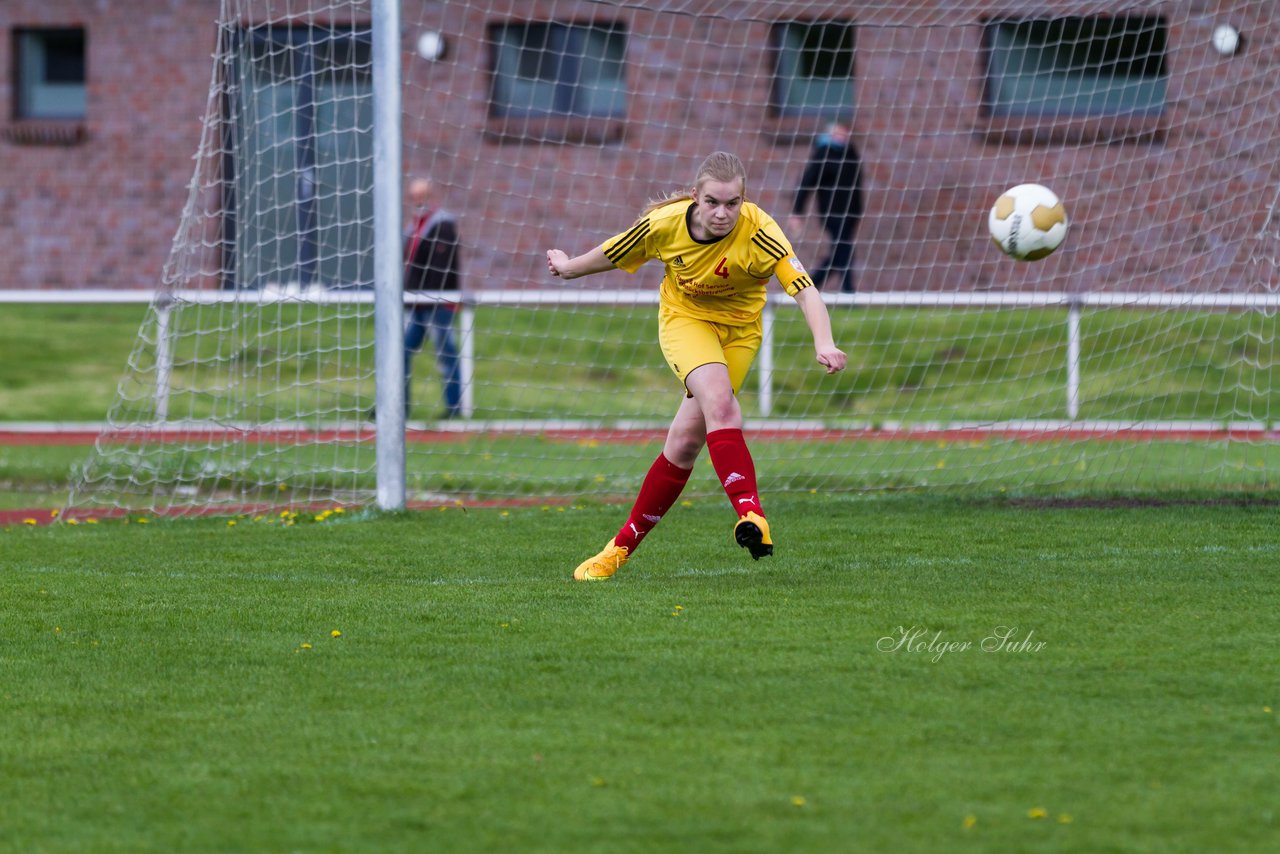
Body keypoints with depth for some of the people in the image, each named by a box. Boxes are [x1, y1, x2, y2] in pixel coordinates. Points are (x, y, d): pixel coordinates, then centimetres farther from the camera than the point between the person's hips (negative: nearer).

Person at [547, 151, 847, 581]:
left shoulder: (759, 233, -28)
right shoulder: (665, 224, -21)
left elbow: (805, 289, -36)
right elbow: (612, 254, -1)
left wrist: (824, 343, -53)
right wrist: (568, 268, 17)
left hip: (738, 329, 1)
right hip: (684, 319, -1)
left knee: (686, 440, -3)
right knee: (719, 399, -30)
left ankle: (623, 544, 11)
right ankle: (750, 513, -42)